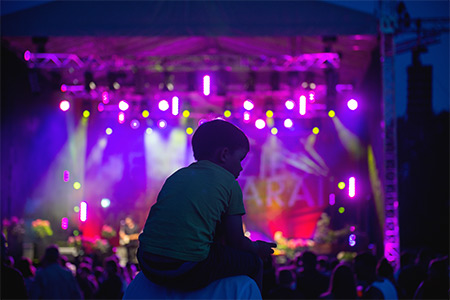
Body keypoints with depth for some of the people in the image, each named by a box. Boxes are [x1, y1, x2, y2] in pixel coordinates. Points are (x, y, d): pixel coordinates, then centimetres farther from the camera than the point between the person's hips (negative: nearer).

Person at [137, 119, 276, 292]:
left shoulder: (177, 176, 19)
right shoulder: (228, 182, 4)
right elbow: (237, 243, 6)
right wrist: (258, 249, 30)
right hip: (189, 272, -7)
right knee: (253, 263, 15)